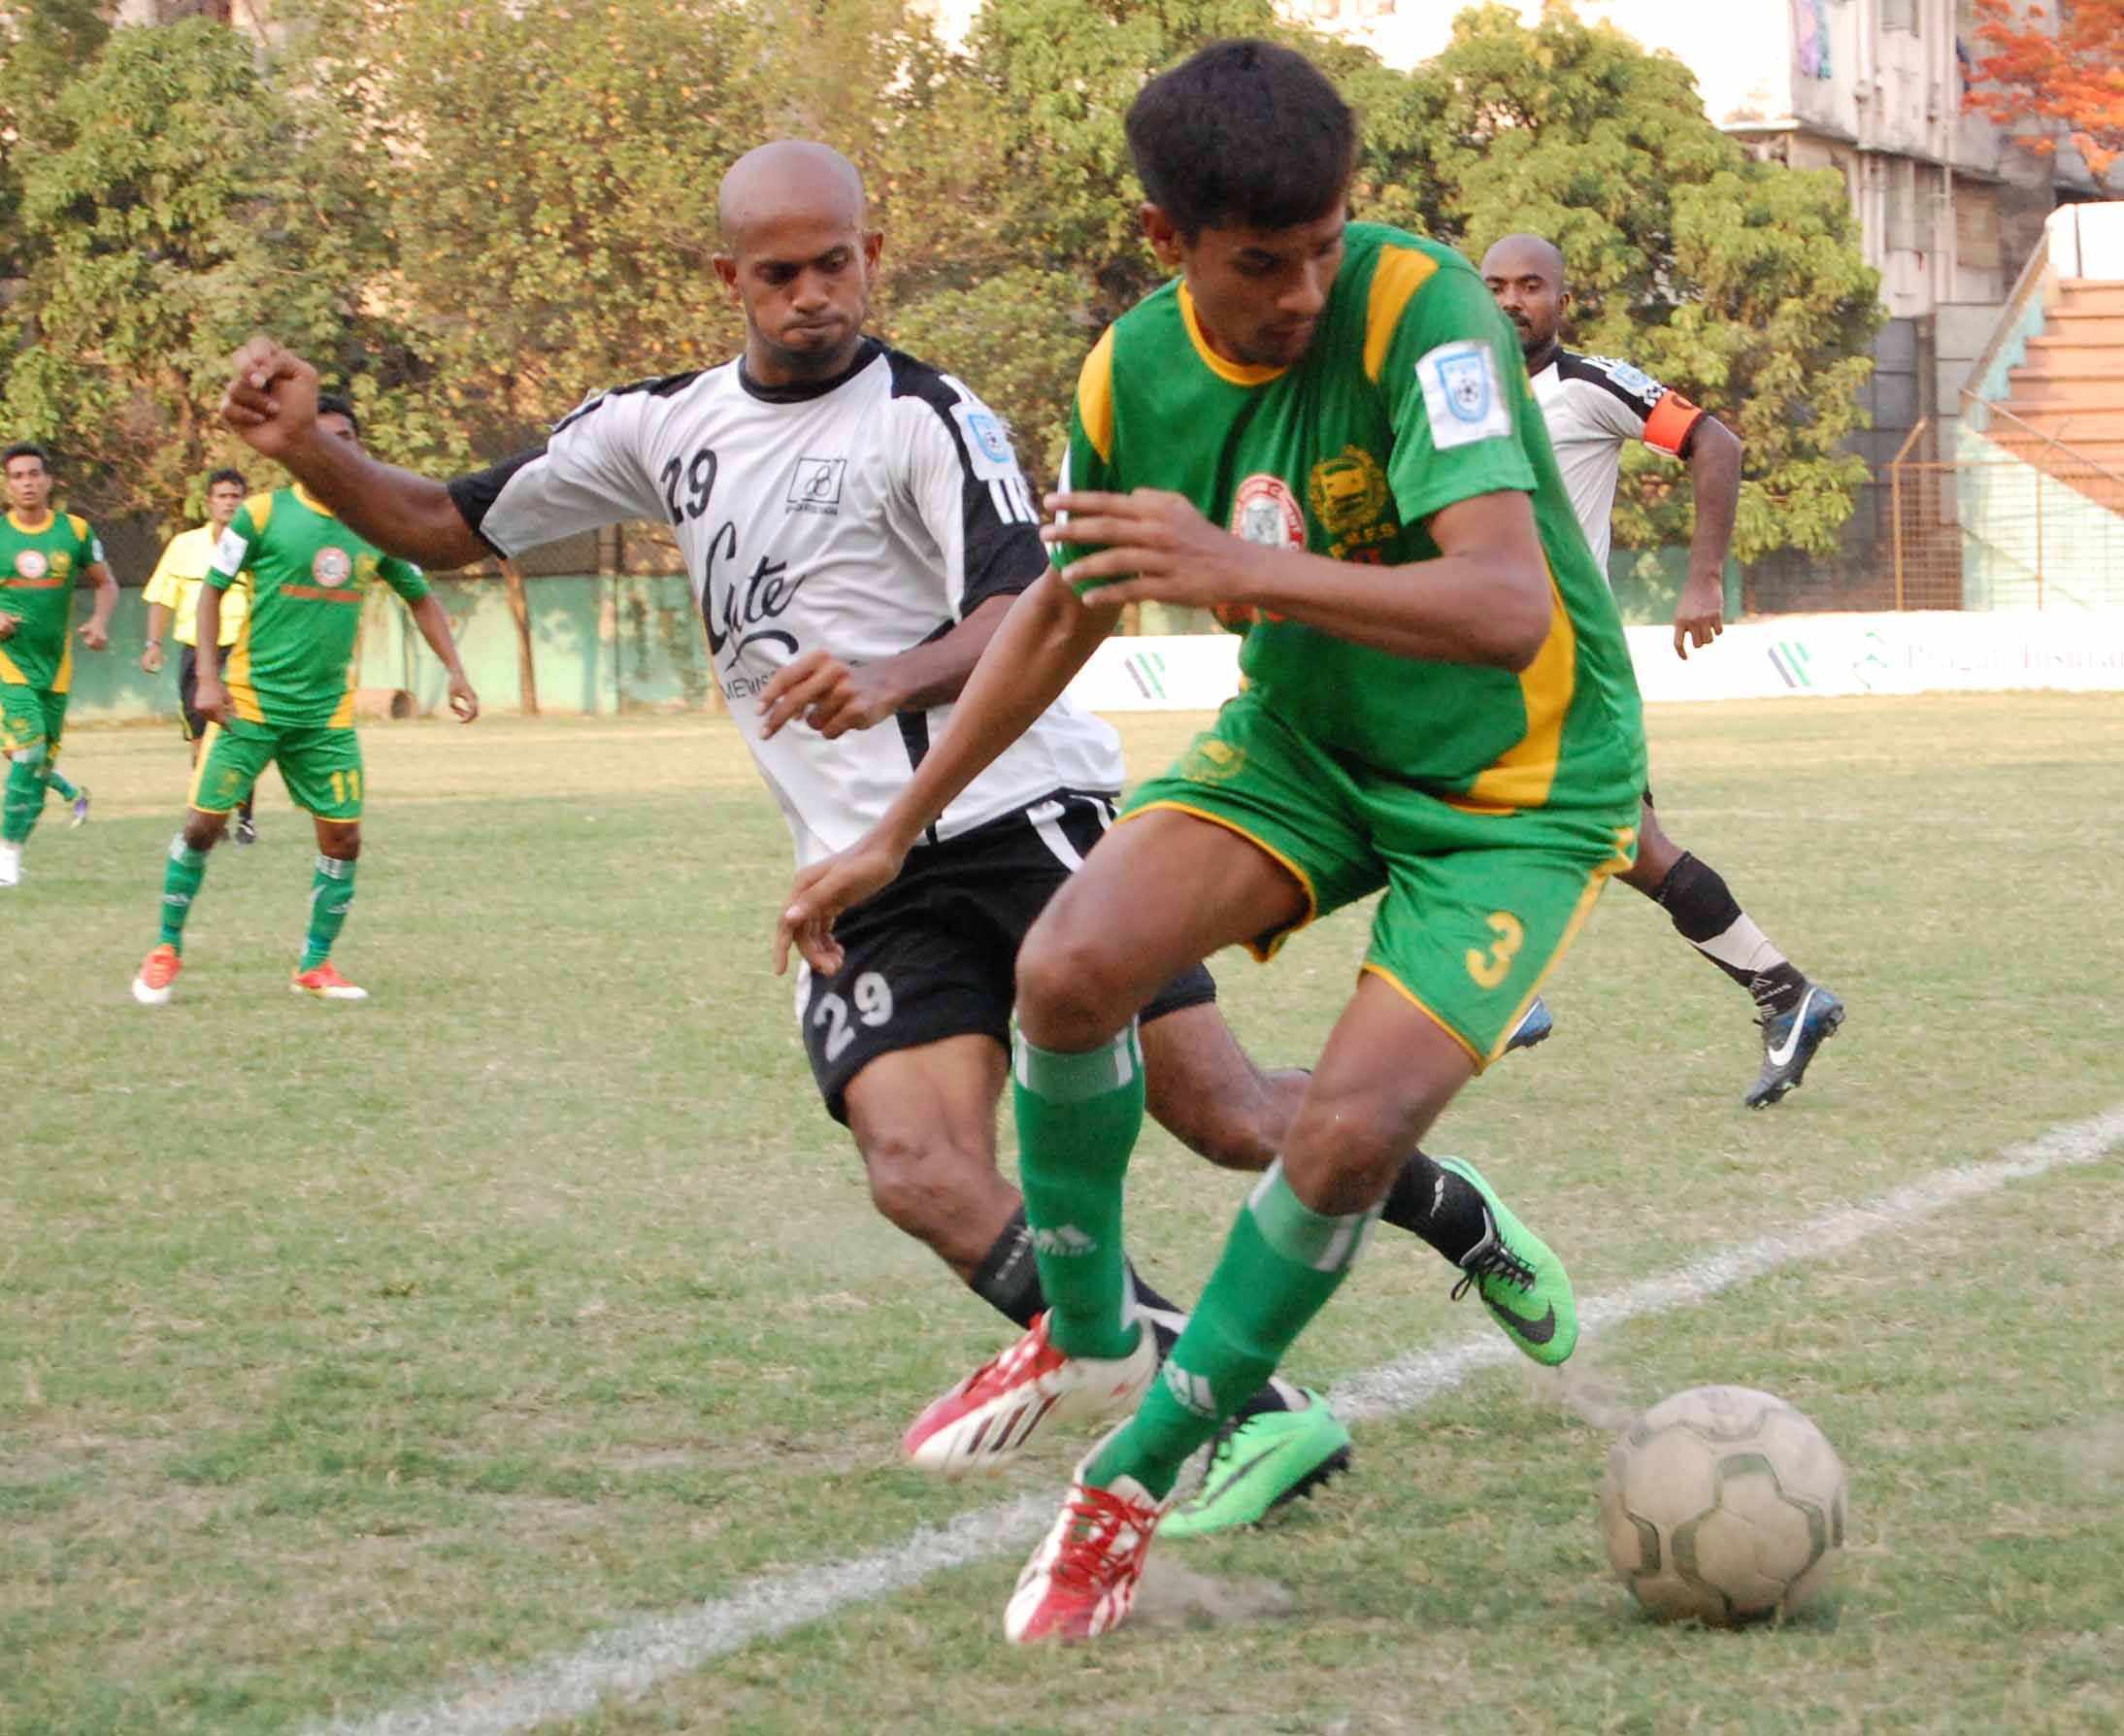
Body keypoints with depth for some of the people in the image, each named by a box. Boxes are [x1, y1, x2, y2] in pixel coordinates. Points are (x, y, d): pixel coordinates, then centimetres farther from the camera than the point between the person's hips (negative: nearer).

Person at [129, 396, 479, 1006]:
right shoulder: (263, 514, -7)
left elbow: (420, 597, 18)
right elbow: (212, 589, -1)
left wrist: (454, 671, 8)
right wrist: (207, 676, -11)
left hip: (327, 712, 3)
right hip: (251, 700, -3)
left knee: (343, 837, -2)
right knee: (204, 823, -4)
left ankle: (315, 965, 13)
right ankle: (166, 952, 13)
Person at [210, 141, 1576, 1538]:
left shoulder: (926, 417, -5)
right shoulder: (663, 427, 14)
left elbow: (1022, 611, -20)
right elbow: (448, 529, 20)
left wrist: (896, 678, -40)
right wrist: (307, 449, 2)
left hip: (1021, 817, -5)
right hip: (870, 886, 5)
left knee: (1227, 1118, -10)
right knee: (921, 1172, -19)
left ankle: (1453, 1214, 23)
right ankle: (1257, 1415, -19)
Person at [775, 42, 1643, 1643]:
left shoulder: (1416, 308, -28)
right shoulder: (1136, 375, -10)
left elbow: (1510, 605, -39)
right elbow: (1066, 612, 10)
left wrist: (1246, 571, -49)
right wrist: (894, 834, 14)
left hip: (1517, 784, -5)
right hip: (1310, 736, 5)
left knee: (1345, 1135, -20)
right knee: (1071, 967, -20)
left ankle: (1137, 1481, 3)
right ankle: (1089, 1342, 7)